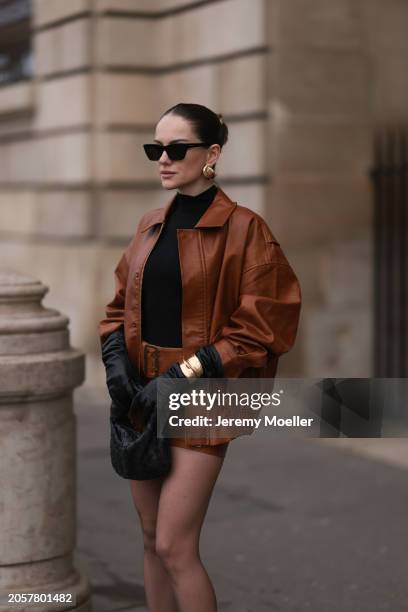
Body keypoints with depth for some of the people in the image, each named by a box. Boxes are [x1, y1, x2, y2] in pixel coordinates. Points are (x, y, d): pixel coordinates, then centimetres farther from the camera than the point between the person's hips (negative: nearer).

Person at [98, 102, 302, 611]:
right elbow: (121, 305, 15)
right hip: (144, 398, 6)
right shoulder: (151, 226, 10)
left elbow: (259, 327, -12)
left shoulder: (243, 229, -9)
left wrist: (184, 375, -17)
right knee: (152, 541, 12)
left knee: (175, 547, -7)